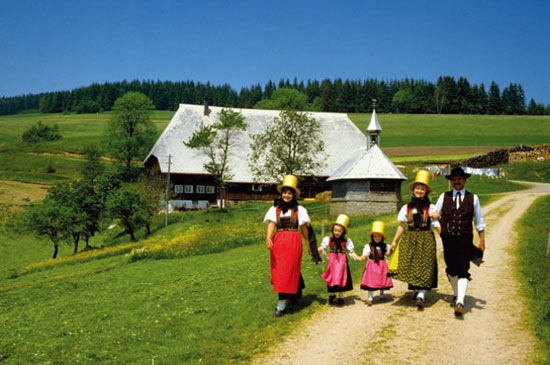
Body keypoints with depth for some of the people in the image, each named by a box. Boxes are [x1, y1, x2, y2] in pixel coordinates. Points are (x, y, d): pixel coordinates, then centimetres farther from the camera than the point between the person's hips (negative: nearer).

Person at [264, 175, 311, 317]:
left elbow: (303, 228, 8)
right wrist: (268, 238, -23)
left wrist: (308, 244, 11)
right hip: (278, 241, 3)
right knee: (278, 271, 8)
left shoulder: (299, 209, 5)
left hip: (293, 241, -3)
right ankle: (295, 292, 33)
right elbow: (271, 224, -6)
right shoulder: (274, 209, 7)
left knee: (288, 271, -6)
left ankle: (281, 305, -5)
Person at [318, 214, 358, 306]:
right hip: (332, 260, 1)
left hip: (342, 261, -1)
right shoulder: (328, 240, -1)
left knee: (341, 278, 5)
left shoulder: (346, 241, -2)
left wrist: (357, 257, -16)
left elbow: (351, 251, -2)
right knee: (332, 278, 7)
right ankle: (332, 295, 29)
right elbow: (322, 248, 3)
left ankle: (341, 297, 18)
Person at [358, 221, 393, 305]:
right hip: (371, 265, -2)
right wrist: (360, 258, -31)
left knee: (382, 280, 10)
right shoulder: (368, 246, -5)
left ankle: (382, 294, 36)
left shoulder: (385, 246, 3)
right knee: (371, 281, -9)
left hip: (381, 265, 2)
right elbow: (364, 255, -11)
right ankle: (370, 297, -8)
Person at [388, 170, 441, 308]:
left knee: (424, 267, -9)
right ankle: (416, 289, 17)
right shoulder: (407, 207, 9)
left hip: (426, 240, -2)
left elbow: (437, 225, -1)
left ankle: (421, 295, -12)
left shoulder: (431, 208, 2)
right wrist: (394, 242, 8)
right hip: (409, 240, 2)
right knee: (409, 265, -2)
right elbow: (402, 226, 11)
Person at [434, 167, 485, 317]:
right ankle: (456, 295, 32)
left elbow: (479, 221, 12)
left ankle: (460, 302, -17)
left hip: (465, 239, -2)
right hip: (448, 239, 2)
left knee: (463, 271, -11)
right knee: (451, 269, 11)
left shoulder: (473, 198, 8)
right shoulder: (444, 197, 9)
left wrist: (482, 240, 8)